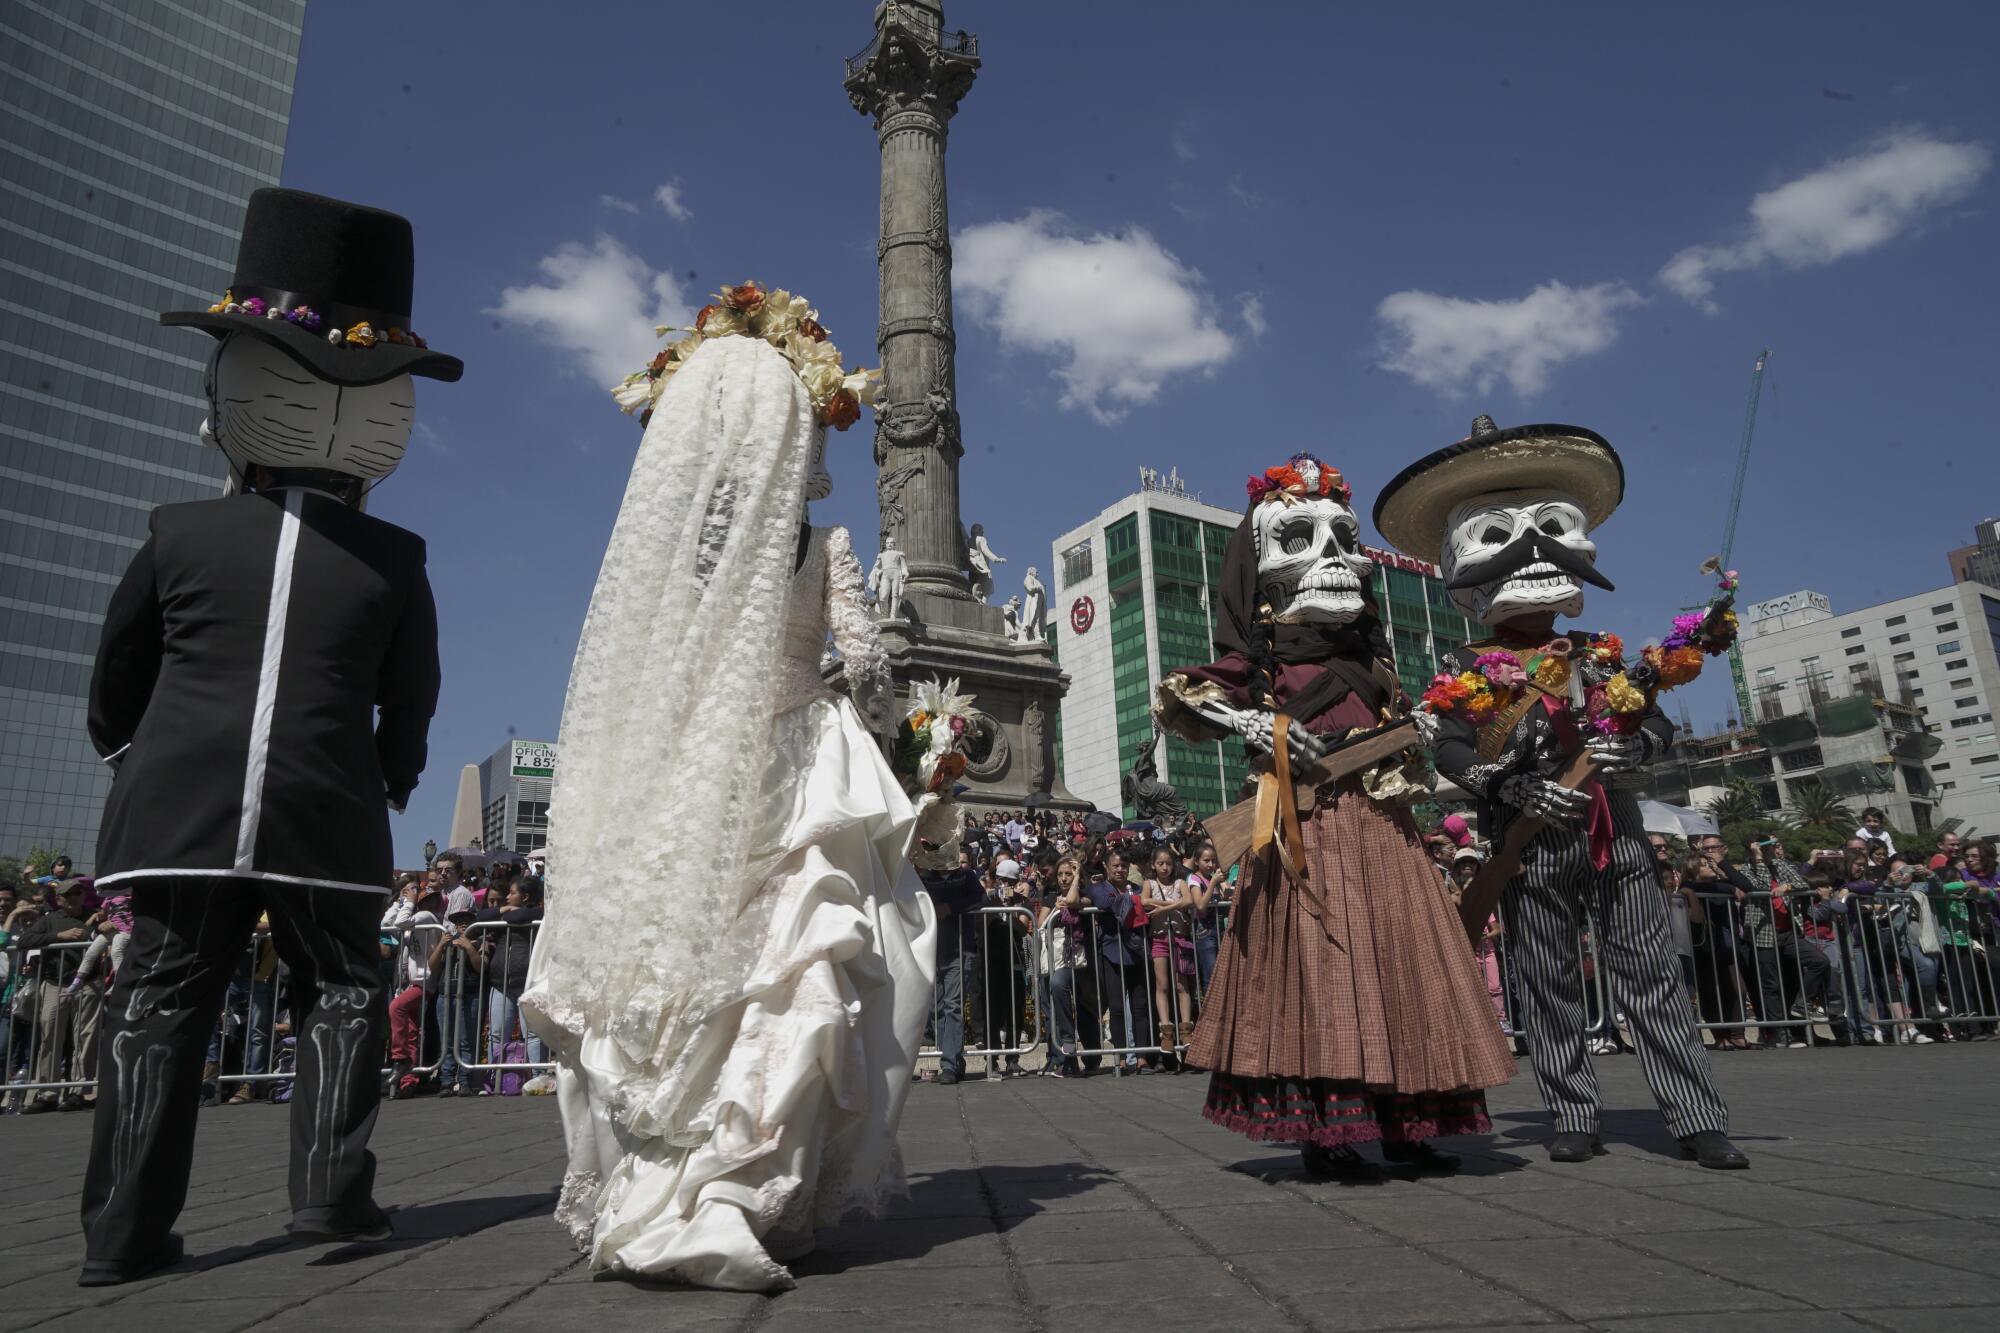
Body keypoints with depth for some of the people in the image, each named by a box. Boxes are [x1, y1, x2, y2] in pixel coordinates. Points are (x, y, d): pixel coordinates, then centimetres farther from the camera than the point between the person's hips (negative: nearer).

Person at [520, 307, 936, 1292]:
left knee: (667, 972, 12)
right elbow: (864, 664, -5)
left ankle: (639, 1199, 18)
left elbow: (623, 676, 4)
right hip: (791, 781, -3)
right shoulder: (823, 547, -4)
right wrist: (878, 736, 13)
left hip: (668, 787, 4)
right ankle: (729, 1200, -10)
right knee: (791, 983, -2)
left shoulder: (654, 542, 3)